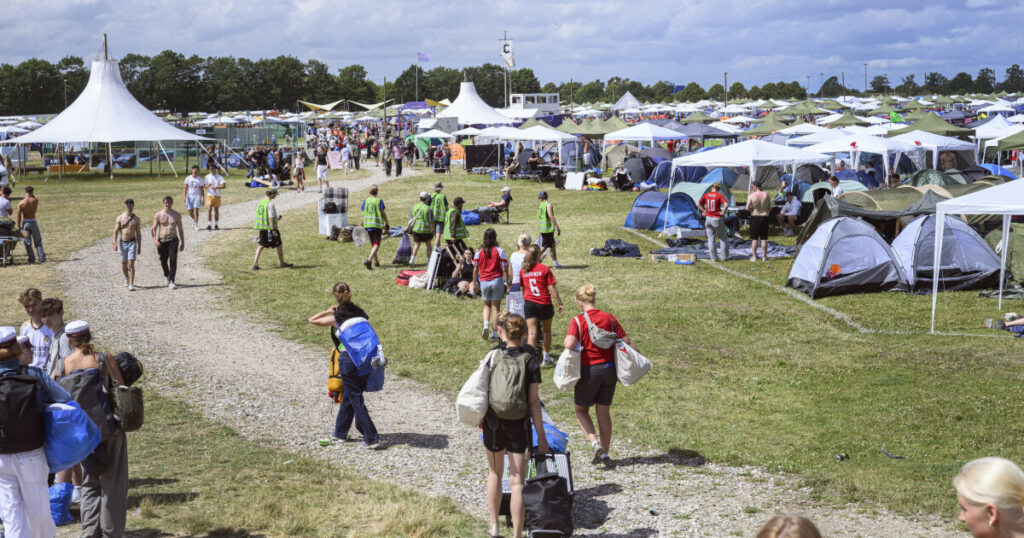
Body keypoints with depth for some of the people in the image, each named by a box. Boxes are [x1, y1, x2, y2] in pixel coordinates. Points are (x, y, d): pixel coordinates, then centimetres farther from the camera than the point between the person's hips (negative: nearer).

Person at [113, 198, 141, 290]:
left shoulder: (136, 219, 3)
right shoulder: (120, 218, 0)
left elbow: (138, 233, 8)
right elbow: (116, 231, -3)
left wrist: (139, 246, 8)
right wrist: (115, 243, -14)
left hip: (132, 242, -1)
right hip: (122, 243, 1)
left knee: (131, 264, -12)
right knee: (124, 265, 12)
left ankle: (131, 285, -15)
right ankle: (127, 278, 40)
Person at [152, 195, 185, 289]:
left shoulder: (177, 215, 4)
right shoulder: (158, 215, 0)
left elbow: (180, 229, 12)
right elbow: (153, 229, -1)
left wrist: (182, 242, 13)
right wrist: (155, 239, -18)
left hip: (173, 240, -1)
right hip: (161, 241, 1)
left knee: (173, 259, -16)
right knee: (163, 260, 13)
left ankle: (171, 281, -17)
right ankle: (166, 275, 42)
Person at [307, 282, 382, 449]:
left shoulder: (336, 318, -4)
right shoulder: (361, 313, 5)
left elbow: (312, 320, 7)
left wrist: (328, 311, 19)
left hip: (348, 359, -5)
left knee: (356, 400, 1)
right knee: (348, 396, 20)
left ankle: (371, 439, -2)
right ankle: (340, 431, 32)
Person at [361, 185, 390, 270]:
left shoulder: (365, 201, 3)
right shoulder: (379, 201, -6)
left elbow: (363, 214, 3)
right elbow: (383, 213, -6)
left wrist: (363, 225, 13)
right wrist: (387, 223, 7)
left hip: (368, 225, 4)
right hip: (377, 225, -4)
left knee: (372, 244, 18)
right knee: (376, 245, -4)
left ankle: (376, 262, 27)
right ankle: (369, 260, -24)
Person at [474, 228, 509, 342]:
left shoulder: (479, 251, 0)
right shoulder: (499, 251, -6)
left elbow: (475, 269, 2)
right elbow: (504, 269, -9)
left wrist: (474, 283, 12)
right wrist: (507, 283, -3)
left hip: (484, 281, 2)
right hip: (497, 280, -2)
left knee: (486, 305, 20)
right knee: (496, 307, 7)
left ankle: (486, 325, -5)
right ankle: (494, 333, 7)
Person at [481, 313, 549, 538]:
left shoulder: (493, 356, -5)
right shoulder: (530, 360, -9)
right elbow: (533, 401, -10)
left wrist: (481, 417, 18)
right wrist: (541, 435, -5)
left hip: (493, 422, 2)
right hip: (519, 424, -2)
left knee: (495, 472, 22)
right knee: (517, 481, 0)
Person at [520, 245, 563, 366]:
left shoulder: (523, 270, 3)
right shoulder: (544, 269, -7)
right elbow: (552, 288, -9)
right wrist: (559, 303, -4)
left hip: (529, 303, 2)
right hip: (544, 303, -2)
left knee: (532, 332, -2)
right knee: (547, 330, 17)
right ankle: (546, 358, 28)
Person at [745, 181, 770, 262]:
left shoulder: (752, 195, -9)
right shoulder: (766, 195, -2)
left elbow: (747, 208, -11)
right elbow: (770, 208, 2)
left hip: (755, 217, -2)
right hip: (764, 217, 2)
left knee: (754, 239, 5)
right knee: (764, 238, 6)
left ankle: (754, 256, 6)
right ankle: (764, 256, 8)